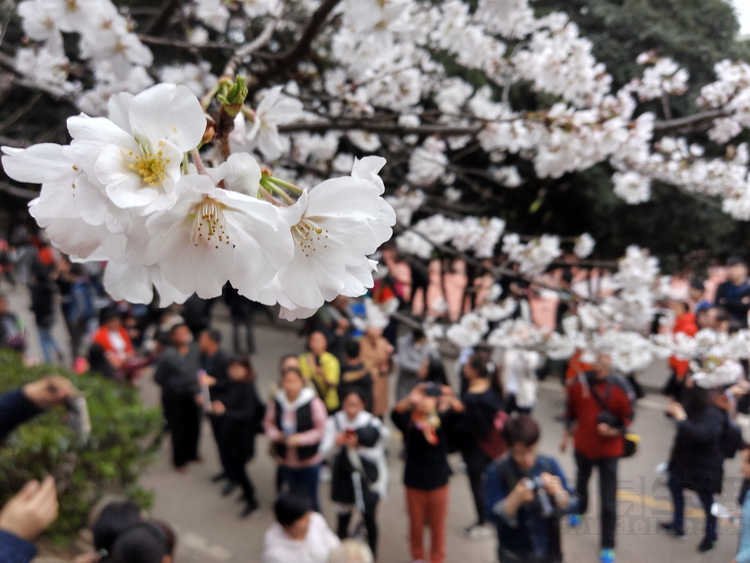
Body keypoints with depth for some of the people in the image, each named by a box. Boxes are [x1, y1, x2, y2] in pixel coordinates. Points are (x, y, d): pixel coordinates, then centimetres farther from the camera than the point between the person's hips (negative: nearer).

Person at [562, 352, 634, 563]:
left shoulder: (620, 387, -18)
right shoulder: (579, 383, -11)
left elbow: (627, 417, -8)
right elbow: (571, 412, 3)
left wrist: (614, 430, -26)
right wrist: (566, 436, 10)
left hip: (609, 450, -3)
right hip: (582, 445, 3)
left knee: (608, 502, 0)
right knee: (581, 480, 29)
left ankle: (608, 546, 15)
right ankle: (579, 510, 59)